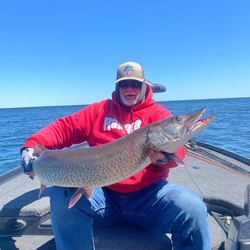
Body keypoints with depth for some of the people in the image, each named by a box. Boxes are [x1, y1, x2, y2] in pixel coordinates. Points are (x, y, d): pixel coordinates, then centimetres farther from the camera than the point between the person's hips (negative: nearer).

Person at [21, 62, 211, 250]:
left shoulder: (158, 113, 6)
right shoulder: (100, 110, 14)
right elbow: (65, 127, 8)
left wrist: (166, 157, -34)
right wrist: (32, 145, -9)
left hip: (149, 191, -1)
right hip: (103, 191, 2)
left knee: (192, 208, -26)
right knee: (63, 195, -23)